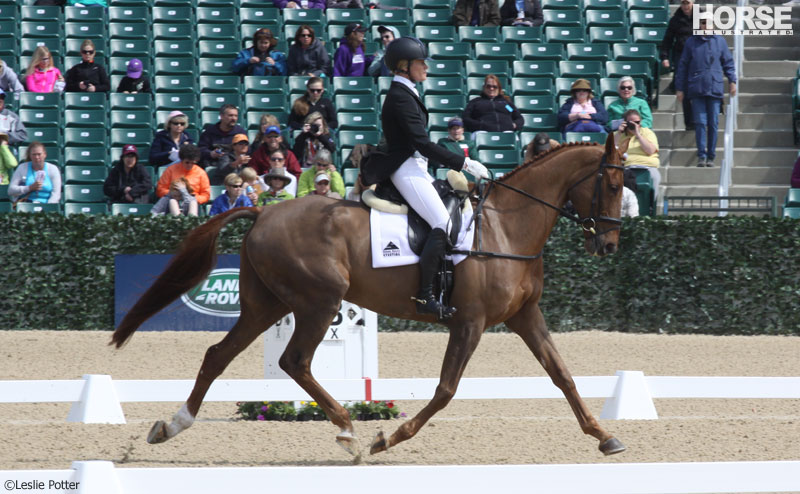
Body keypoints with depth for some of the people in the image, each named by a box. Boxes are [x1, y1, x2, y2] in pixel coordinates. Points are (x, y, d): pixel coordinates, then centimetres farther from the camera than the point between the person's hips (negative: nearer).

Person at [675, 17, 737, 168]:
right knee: (700, 123, -5)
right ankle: (701, 156, -2)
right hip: (697, 90, -1)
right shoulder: (691, 42, 5)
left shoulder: (719, 41, 7)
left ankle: (711, 156, 10)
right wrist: (679, 88, 6)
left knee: (713, 124, 3)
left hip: (715, 89, 1)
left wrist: (732, 81, 2)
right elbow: (683, 66, 8)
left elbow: (728, 62, 13)